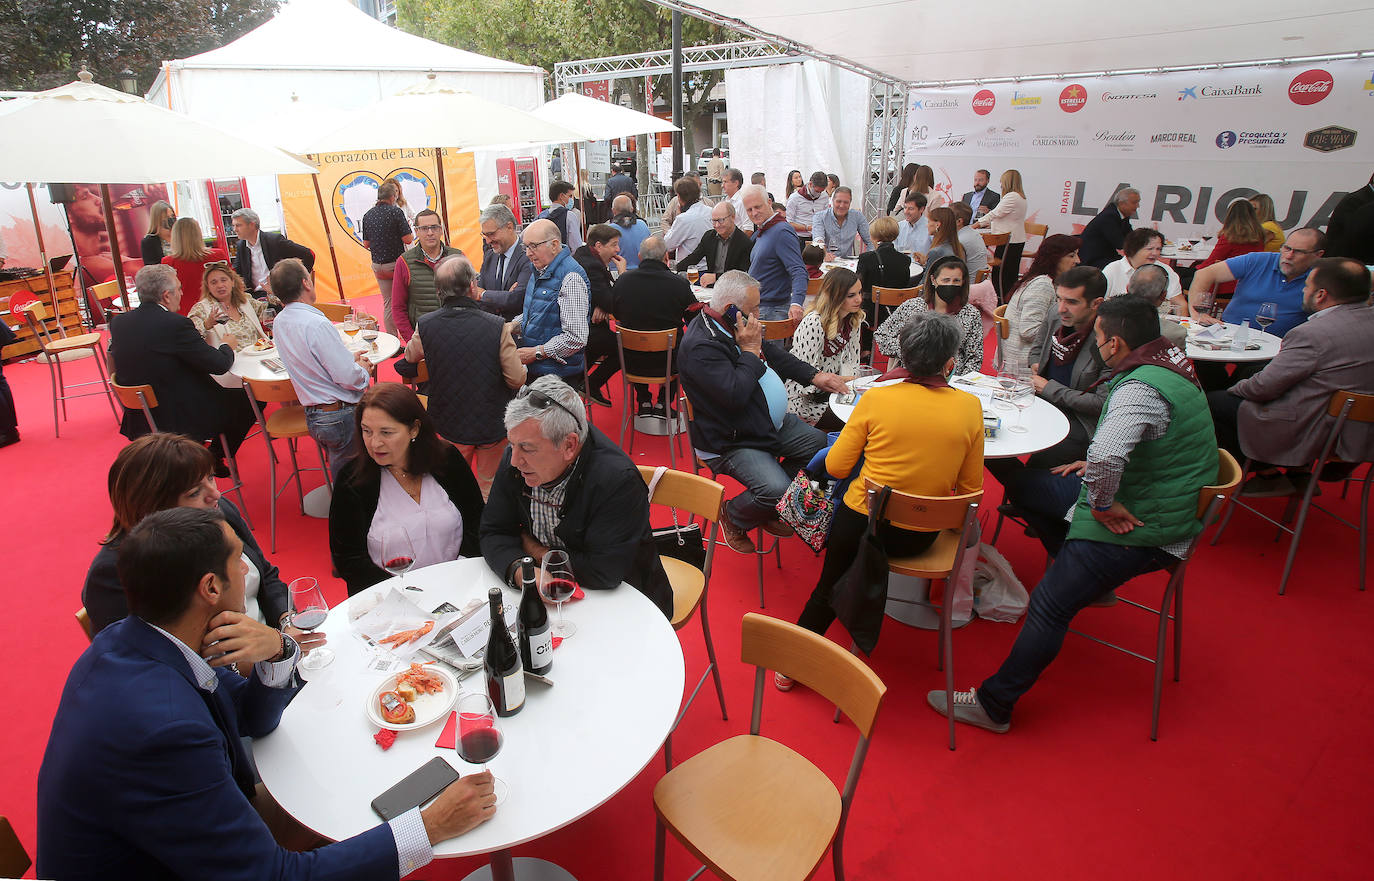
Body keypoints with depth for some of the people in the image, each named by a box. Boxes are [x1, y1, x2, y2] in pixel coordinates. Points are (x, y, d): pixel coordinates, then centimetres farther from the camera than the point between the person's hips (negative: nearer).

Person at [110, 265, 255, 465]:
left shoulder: (118, 322, 1)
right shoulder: (175, 324, -21)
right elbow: (220, 365, -17)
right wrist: (224, 345, 8)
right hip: (181, 421, -8)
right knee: (248, 399, 7)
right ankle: (215, 459, 18)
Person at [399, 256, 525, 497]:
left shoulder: (425, 326, -14)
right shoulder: (497, 327, -23)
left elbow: (409, 360, 7)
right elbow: (517, 379, -16)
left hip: (449, 425, 2)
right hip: (493, 423, -2)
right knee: (490, 485, 20)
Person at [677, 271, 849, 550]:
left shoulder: (736, 327, 5)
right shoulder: (700, 346, -25)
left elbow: (774, 354, 20)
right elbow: (735, 395, -33)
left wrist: (814, 376, 11)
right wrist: (750, 350, -21)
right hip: (731, 442, -10)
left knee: (819, 442, 4)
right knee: (776, 489, -26)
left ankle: (770, 508, 18)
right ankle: (732, 516, 8)